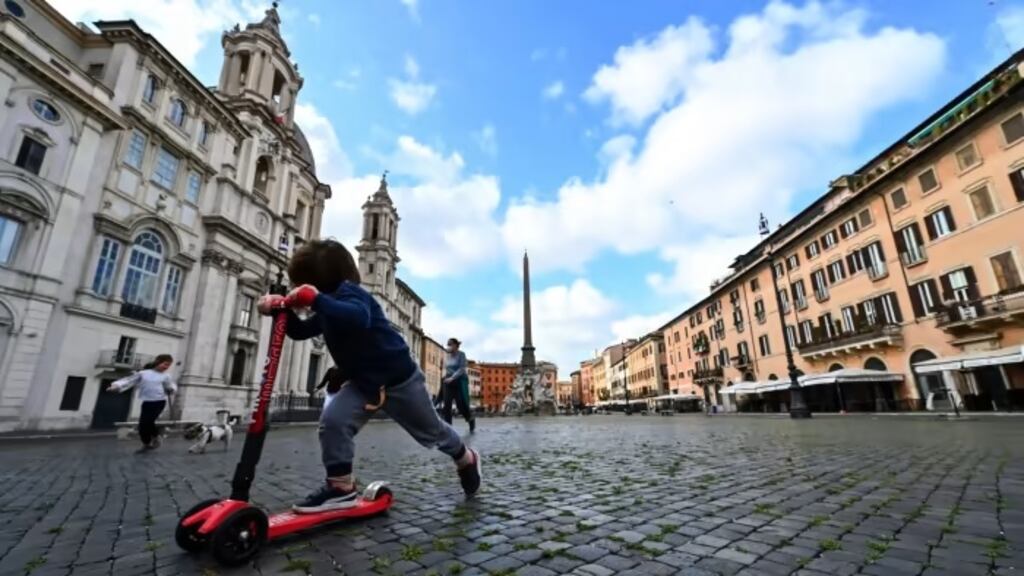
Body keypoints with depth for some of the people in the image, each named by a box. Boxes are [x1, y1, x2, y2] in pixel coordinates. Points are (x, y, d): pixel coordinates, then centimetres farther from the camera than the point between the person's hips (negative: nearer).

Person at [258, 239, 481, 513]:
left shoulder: (349, 293, -25)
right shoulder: (330, 307, 4)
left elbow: (359, 318, -47)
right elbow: (300, 332, 10)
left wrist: (316, 300, -51)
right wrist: (283, 310, -7)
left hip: (399, 378, -7)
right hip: (363, 382, 8)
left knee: (431, 431, 11)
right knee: (333, 420, -15)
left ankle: (466, 458, 38)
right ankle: (341, 487, 0)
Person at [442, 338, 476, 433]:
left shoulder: (461, 354, -6)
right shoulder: (446, 356, 10)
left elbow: (462, 369, -15)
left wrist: (452, 378, -25)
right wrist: (445, 378, 10)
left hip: (460, 381, -5)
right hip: (448, 382, 5)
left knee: (461, 405, -3)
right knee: (447, 405, -4)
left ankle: (471, 420, 25)